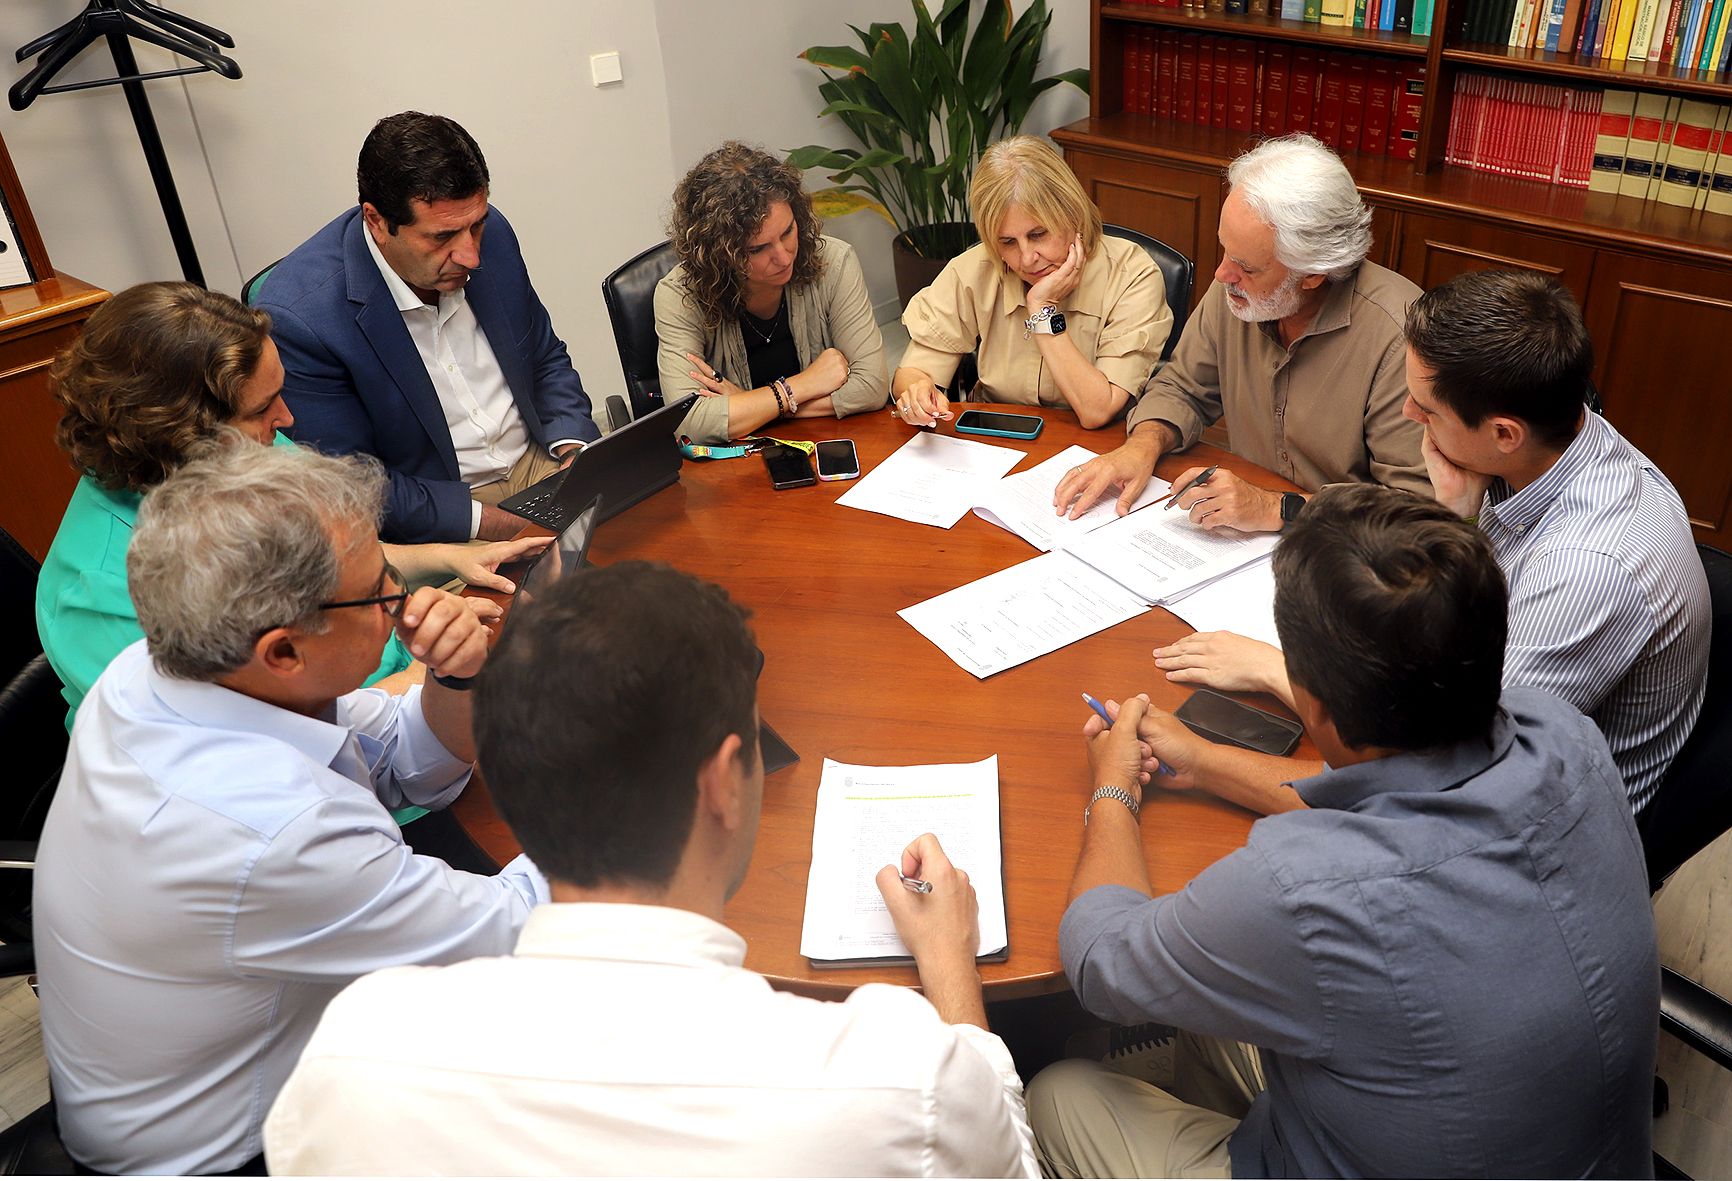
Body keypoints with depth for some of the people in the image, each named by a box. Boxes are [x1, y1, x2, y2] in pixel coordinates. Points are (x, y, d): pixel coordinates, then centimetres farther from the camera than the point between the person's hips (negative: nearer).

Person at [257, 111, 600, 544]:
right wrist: (491, 523, -22)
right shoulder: (298, 316, -21)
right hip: (442, 517, -5)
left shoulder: (491, 233, -5)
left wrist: (574, 449, -7)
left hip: (540, 459, 5)